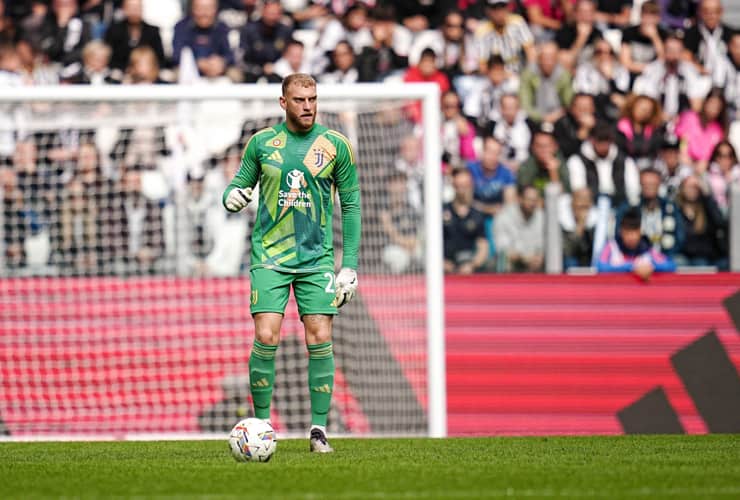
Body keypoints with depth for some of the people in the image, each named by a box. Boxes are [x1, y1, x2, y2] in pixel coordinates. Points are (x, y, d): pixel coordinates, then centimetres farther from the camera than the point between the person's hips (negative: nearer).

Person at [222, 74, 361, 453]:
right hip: (269, 256, 0)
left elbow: (351, 204, 6)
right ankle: (261, 423, 2)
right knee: (265, 338, -11)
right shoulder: (262, 143, 4)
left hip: (317, 257, 0)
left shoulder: (335, 145, 3)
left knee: (319, 339, -7)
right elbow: (241, 183, 12)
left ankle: (319, 428, 0)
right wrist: (232, 197, -14)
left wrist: (350, 264, 1)